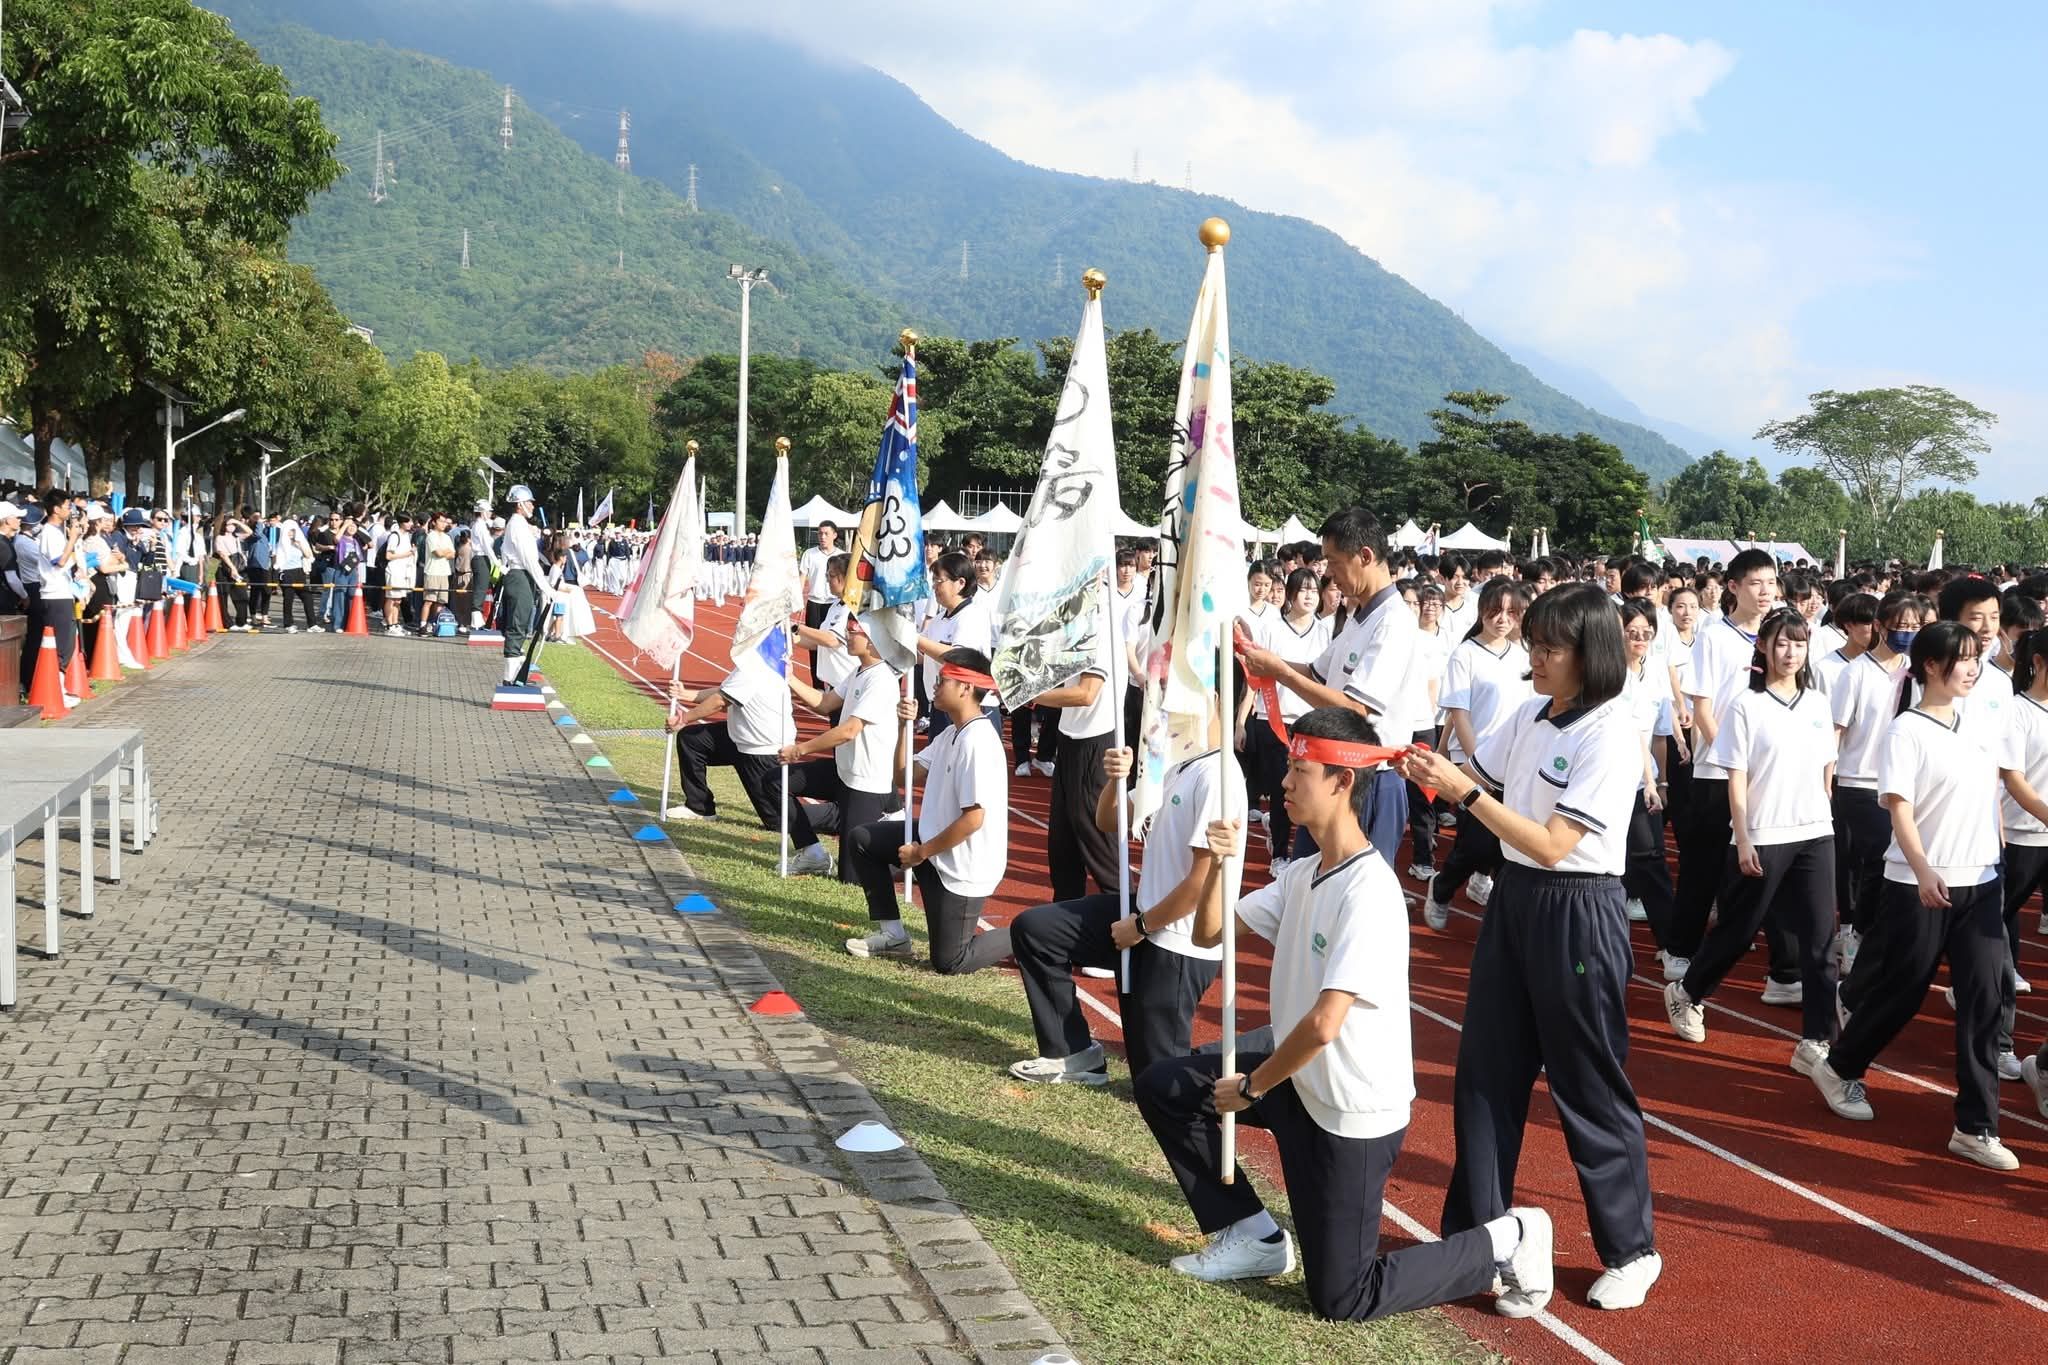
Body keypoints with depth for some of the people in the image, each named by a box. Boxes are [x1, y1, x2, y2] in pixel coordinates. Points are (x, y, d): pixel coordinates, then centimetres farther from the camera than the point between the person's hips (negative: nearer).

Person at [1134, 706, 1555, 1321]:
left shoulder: (1369, 892, -25)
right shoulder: (1301, 874, 4)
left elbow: (1323, 1023, -30)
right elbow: (1209, 934, 8)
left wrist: (1252, 1086, -16)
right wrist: (1217, 865, -11)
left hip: (1354, 1110, -8)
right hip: (1300, 1081, 9)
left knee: (1342, 1298, -1)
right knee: (1162, 1086, 2)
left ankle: (1508, 1240, 13)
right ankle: (1253, 1236, 13)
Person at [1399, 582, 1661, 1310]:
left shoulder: (1610, 738, -19)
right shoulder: (1529, 715, 5)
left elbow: (1553, 845, -23)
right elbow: (1480, 785, 11)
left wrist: (1462, 793, -26)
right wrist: (1433, 770, -10)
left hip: (1577, 914, -8)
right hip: (1512, 898, 8)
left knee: (1588, 1087, 3)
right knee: (1486, 1071, 12)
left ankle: (1632, 1251, 20)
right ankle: (1475, 1231, 25)